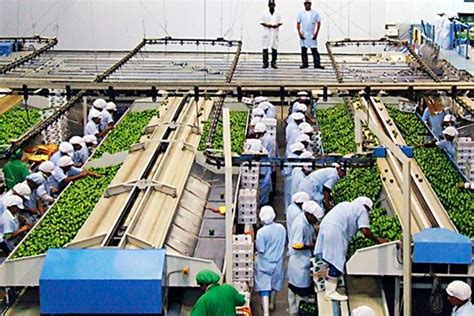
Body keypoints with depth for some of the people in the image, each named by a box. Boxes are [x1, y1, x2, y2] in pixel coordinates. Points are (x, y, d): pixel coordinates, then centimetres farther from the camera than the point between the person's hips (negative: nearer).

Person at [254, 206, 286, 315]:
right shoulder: (281, 228, -12)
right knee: (274, 282, 24)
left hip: (264, 263, -4)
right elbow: (284, 243, 2)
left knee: (264, 286, 3)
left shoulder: (261, 232, -25)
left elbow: (261, 250, -20)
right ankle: (271, 303, 43)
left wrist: (255, 244, -1)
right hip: (277, 262, 4)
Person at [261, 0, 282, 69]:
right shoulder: (265, 13, 4)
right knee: (265, 48, -5)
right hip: (266, 33, -1)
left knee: (275, 48, 2)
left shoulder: (277, 13, 8)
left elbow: (280, 22, 9)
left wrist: (277, 25, -12)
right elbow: (261, 22, 4)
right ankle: (265, 63, 0)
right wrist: (266, 25, -16)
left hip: (275, 32, 2)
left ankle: (273, 63, 8)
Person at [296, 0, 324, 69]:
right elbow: (298, 24, 6)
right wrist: (299, 33, -6)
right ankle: (304, 63, 5)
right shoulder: (300, 14, 7)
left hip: (312, 35, -1)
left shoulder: (315, 13, 5)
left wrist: (316, 33, -5)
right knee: (303, 50, 0)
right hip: (303, 35, 1)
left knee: (314, 50, -4)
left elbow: (319, 23, 5)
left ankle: (317, 64, -5)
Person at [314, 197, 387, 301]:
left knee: (331, 260, 17)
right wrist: (377, 241, 4)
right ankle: (331, 292, -2)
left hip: (324, 227, 9)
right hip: (336, 233, -9)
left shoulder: (345, 205, 29)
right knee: (337, 263, -4)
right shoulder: (361, 210, 4)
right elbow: (365, 231, -6)